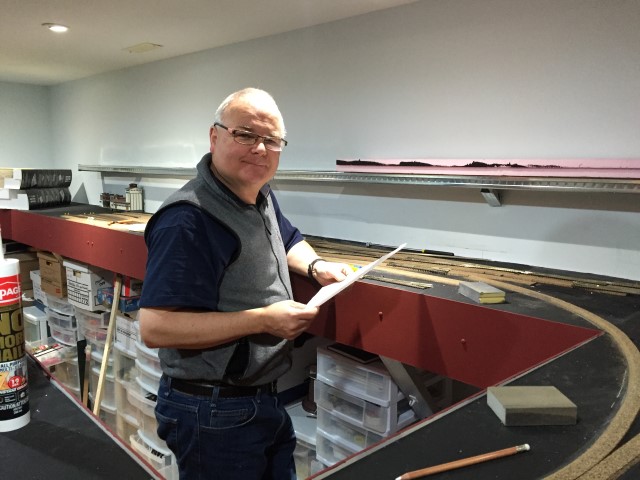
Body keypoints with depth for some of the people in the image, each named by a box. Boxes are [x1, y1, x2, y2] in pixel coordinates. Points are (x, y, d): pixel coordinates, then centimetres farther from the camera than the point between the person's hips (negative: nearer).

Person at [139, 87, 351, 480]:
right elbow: (155, 328, -29)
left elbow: (289, 240, 24)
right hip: (214, 413, -8)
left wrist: (315, 266, 2)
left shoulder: (263, 198, 4)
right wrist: (263, 320, -28)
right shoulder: (188, 220, -25)